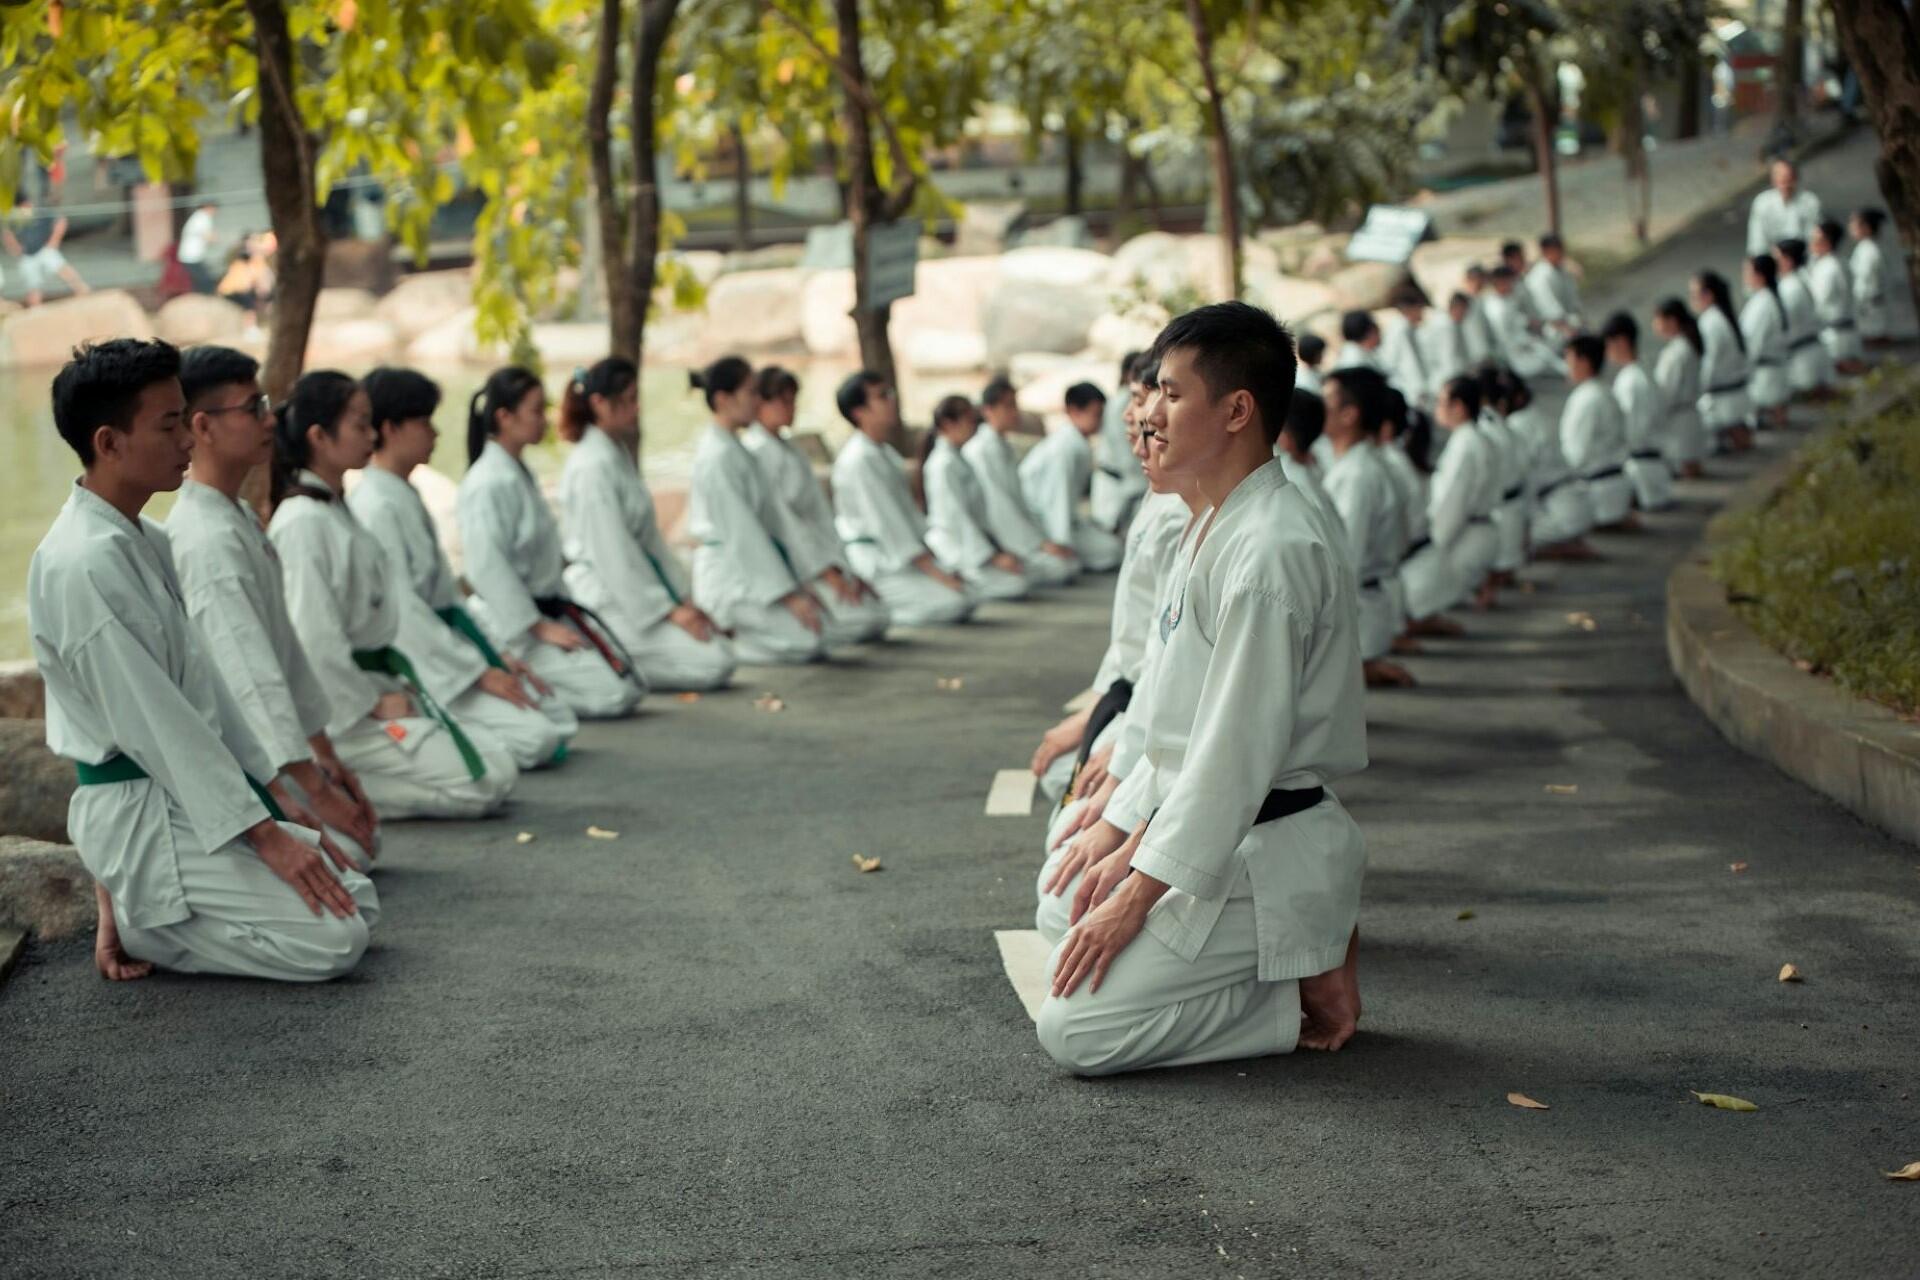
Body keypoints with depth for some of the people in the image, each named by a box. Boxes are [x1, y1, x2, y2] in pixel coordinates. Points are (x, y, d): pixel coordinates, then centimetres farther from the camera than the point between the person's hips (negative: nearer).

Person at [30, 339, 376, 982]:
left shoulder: (146, 542, 9)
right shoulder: (82, 563, -22)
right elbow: (152, 719, -22)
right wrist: (265, 834, -20)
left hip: (185, 795, 9)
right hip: (134, 813, -9)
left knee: (357, 901, 11)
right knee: (334, 939, -15)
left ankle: (132, 895, 11)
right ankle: (130, 914, -1)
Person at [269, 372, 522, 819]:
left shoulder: (338, 513, 14)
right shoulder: (302, 523, -18)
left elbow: (395, 604, 15)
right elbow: (313, 639, -22)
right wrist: (371, 704, -14)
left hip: (379, 689, 10)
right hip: (341, 710, -10)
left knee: (501, 762, 7)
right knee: (486, 781, -14)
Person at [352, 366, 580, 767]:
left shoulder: (406, 497, 14)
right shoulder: (375, 507, -17)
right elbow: (400, 613, -19)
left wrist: (496, 655, 9)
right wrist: (479, 674, -16)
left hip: (436, 645, 10)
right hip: (407, 665, -10)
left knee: (559, 720, 5)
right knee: (532, 737, -20)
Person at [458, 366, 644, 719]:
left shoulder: (519, 475, 14)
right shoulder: (489, 484, -17)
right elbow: (487, 568, -21)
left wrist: (562, 611, 11)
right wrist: (540, 627, -19)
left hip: (548, 608, 10)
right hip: (510, 622, -10)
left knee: (632, 685, 5)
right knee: (613, 693, -18)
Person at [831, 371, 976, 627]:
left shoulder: (885, 453, 14)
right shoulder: (858, 460, -18)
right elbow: (885, 522, -21)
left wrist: (934, 555, 7)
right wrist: (934, 571, -21)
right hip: (875, 562, -10)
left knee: (965, 602, 3)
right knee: (952, 604, -20)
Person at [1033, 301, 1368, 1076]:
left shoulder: (1272, 549, -22)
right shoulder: (1226, 527, 12)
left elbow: (1236, 753, -24)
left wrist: (1138, 896, -20)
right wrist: (1130, 849, 14)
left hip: (1261, 858, -10)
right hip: (1227, 843, 10)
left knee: (1077, 1031, -13)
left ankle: (1305, 997, -2)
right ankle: (1307, 950, 13)